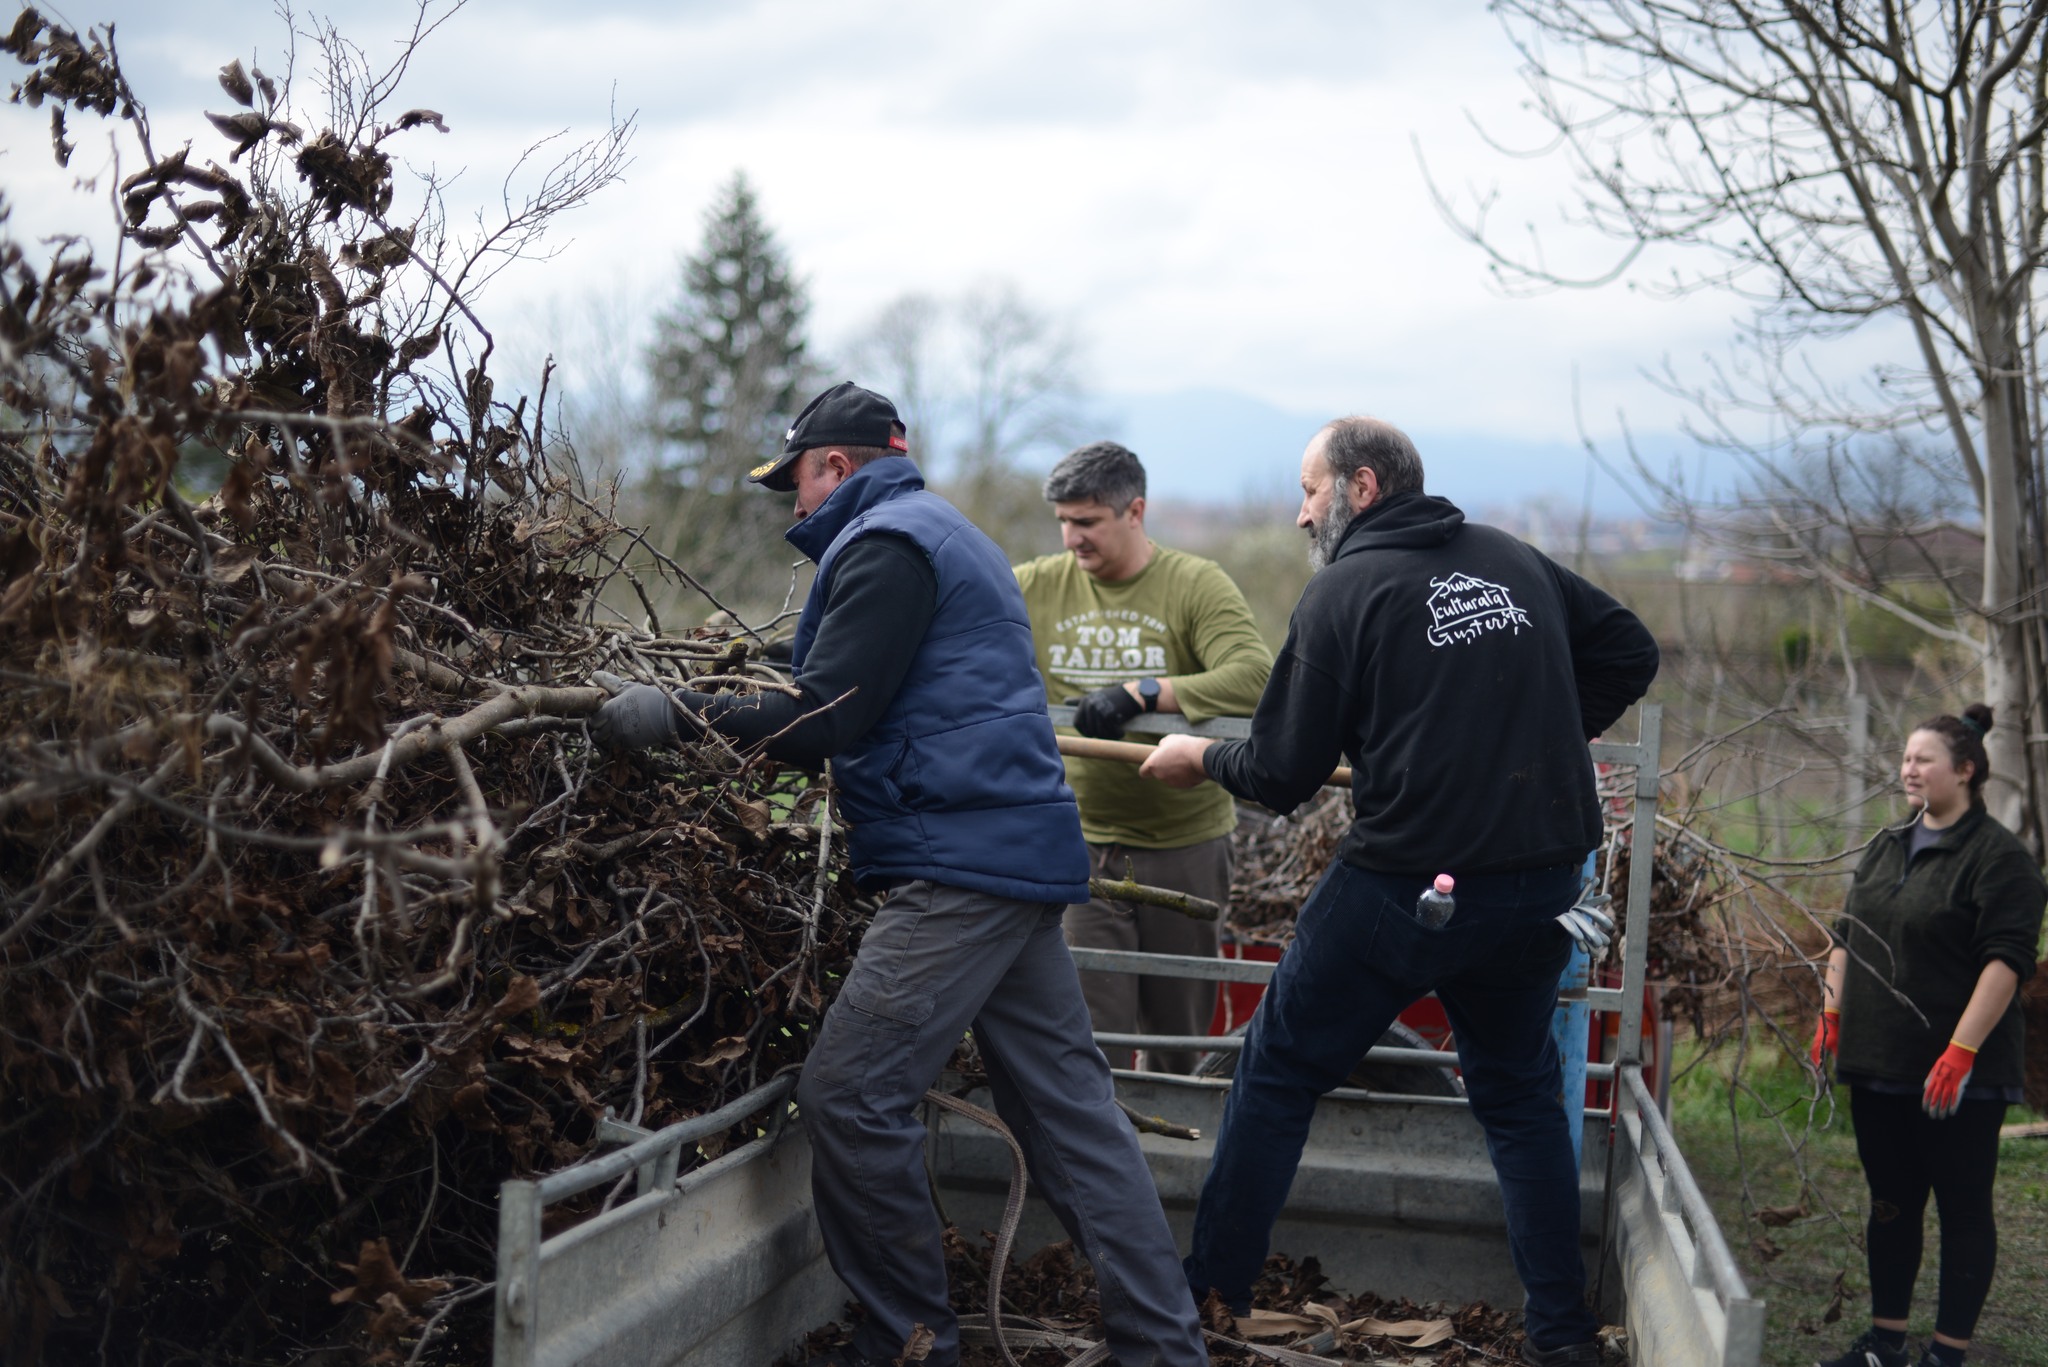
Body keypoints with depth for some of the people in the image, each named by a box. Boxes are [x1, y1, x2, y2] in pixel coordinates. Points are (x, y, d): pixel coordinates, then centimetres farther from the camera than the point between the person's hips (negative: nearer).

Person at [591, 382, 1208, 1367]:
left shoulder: (885, 542, -6)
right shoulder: (947, 535, 26)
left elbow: (823, 721, -15)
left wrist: (681, 713, -11)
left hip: (961, 860, -11)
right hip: (1022, 845, 11)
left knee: (848, 1093, -10)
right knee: (1064, 1099, 10)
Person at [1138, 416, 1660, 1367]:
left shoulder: (1343, 593, -6)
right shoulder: (1514, 561, 9)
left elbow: (1284, 776, -5)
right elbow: (1629, 652, 15)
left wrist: (1202, 760, 14)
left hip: (1404, 885, -5)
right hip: (1541, 881, 5)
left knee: (1281, 1071, 11)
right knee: (1518, 1089, 20)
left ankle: (1212, 1286, 17)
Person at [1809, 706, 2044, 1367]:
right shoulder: (1886, 848, 14)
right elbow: (1847, 937, 20)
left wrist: (1962, 1052, -23)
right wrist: (1830, 1015, 11)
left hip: (1958, 1077, -7)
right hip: (1878, 1066, 8)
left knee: (1963, 1210, 1)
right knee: (1890, 1205, 13)